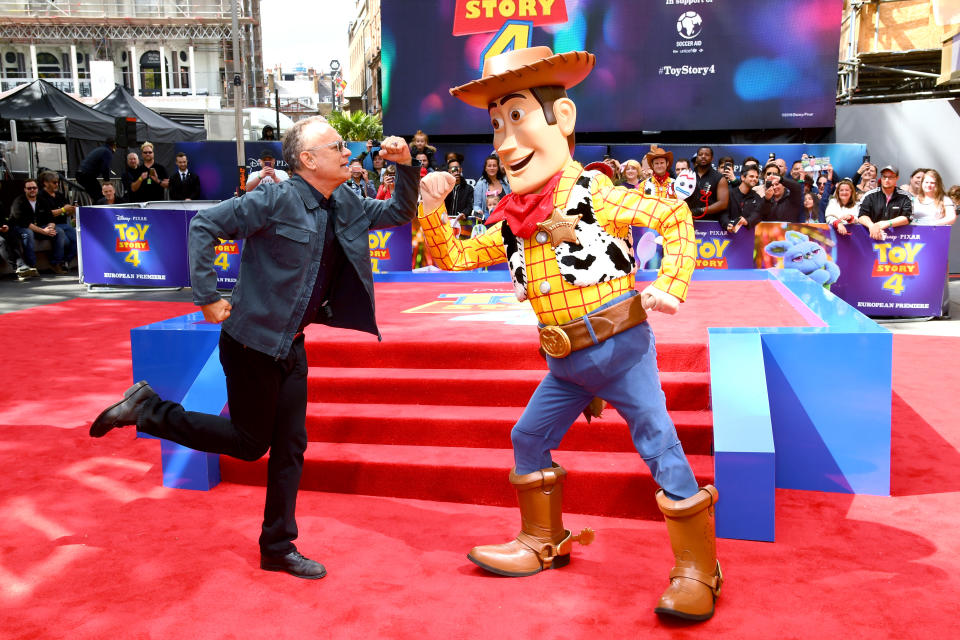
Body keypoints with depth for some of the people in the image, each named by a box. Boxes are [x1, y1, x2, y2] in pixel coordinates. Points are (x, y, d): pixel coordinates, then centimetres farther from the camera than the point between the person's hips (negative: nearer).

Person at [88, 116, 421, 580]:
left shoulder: (346, 206, 6)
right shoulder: (277, 200, -17)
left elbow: (399, 214, 16)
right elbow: (204, 225, -17)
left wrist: (405, 167, 0)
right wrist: (207, 297, -21)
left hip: (291, 345, 8)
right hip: (253, 341, -7)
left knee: (290, 446, 9)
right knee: (249, 442, 3)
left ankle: (278, 548, 22)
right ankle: (148, 410, 17)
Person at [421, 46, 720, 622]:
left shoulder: (594, 195, -13)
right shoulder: (512, 224, 6)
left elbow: (675, 217, -9)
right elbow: (456, 256, 14)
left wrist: (669, 285, -20)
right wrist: (433, 210, 0)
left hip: (619, 347, -7)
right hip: (566, 363, 7)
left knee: (660, 447, -6)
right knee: (529, 438, 15)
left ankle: (697, 570, 8)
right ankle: (543, 542, 35)